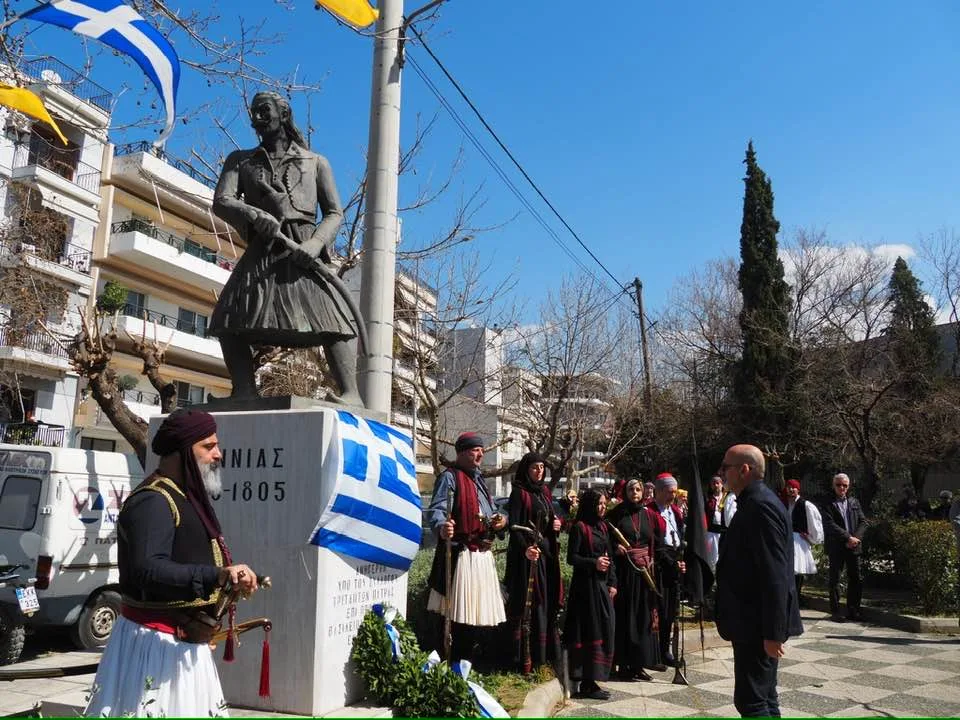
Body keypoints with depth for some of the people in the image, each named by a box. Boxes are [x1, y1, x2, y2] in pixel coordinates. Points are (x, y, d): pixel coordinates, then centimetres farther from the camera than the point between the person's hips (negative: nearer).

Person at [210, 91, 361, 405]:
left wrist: (315, 244, -11)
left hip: (304, 251, -3)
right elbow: (221, 202, 8)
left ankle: (350, 393, -30)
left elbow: (335, 213, 11)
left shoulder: (315, 162, 19)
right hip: (262, 252, 3)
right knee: (230, 320, -12)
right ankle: (244, 394, -10)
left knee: (330, 313, -23)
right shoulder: (240, 161, 24)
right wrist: (255, 216, -15)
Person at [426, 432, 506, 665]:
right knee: (459, 616, -8)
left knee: (479, 612, 14)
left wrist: (500, 518, 6)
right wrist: (442, 528, -42)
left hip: (483, 555, 9)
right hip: (461, 555, -9)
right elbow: (436, 509, -21)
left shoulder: (478, 478, 20)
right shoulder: (450, 476, -8)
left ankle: (471, 662, 26)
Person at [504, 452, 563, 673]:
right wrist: (525, 549, -30)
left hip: (546, 552, 8)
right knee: (528, 604, -6)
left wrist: (556, 524, 0)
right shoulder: (519, 493, -8)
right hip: (527, 555, -7)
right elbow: (514, 526, -16)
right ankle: (525, 658, -1)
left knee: (545, 602, 11)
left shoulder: (544, 491, 14)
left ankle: (543, 653, 21)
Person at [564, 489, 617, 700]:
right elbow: (571, 557, -10)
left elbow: (609, 556, 15)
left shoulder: (602, 526, 14)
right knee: (589, 631, -5)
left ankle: (591, 681, 16)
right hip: (586, 585, -7)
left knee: (605, 629, 7)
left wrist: (612, 583, 7)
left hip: (603, 584, 8)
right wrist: (593, 563, -21)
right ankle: (587, 683, 3)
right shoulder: (580, 527, -8)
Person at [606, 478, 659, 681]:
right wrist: (615, 547, -15)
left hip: (644, 569, 3)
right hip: (623, 569, -3)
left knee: (643, 616, 5)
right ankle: (623, 664, 8)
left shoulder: (649, 514, 7)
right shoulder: (616, 514, 0)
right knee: (624, 615, 1)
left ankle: (638, 664, 15)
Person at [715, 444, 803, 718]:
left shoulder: (761, 506, -20)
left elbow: (775, 576, -24)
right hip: (755, 622, 10)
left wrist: (773, 633, -23)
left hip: (759, 625, -10)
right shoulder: (755, 503, 12)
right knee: (763, 697, 17)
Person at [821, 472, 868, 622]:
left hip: (854, 546, 4)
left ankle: (853, 611, 18)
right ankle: (835, 612, 8)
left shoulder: (854, 502, 13)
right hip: (836, 547, -4)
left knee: (856, 580, 7)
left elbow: (863, 522, 8)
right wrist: (848, 537, -17)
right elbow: (830, 525, -12)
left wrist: (855, 538, -7)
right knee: (835, 580, 1)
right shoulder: (828, 504, -3)